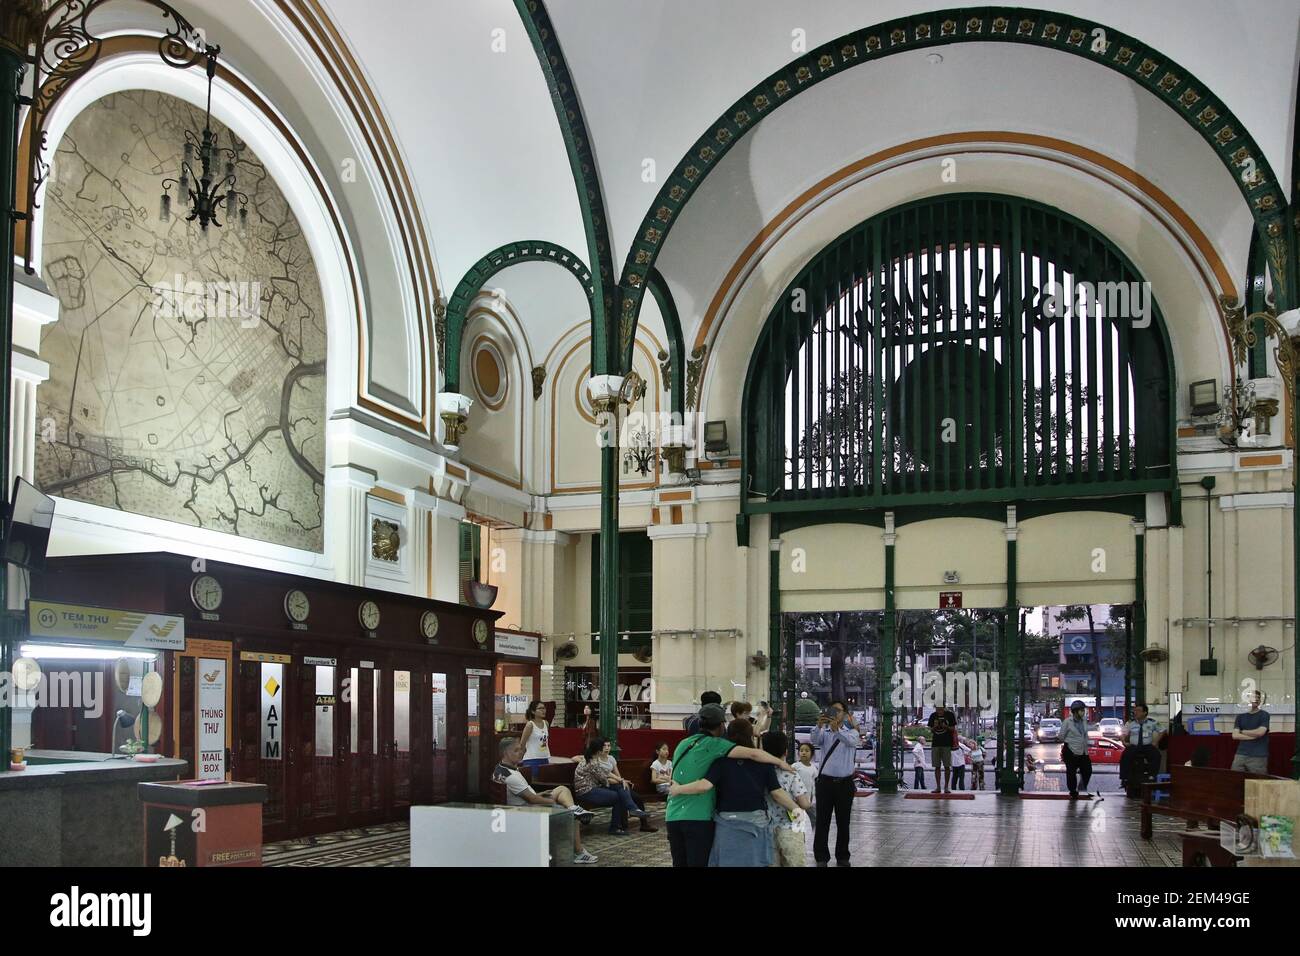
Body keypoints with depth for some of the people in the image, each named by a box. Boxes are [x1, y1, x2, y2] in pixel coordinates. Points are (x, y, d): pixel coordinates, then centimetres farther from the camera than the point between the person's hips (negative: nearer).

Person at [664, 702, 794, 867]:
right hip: (698, 817, -6)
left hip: (673, 816, 6)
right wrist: (780, 763, 0)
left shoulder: (683, 744, 13)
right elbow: (753, 754, -12)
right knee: (699, 862, -2)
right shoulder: (712, 744, -8)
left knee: (680, 863, 11)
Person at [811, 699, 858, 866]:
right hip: (825, 781, 0)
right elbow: (815, 741, -16)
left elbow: (852, 741, -21)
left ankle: (842, 857, 19)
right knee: (822, 821, 0)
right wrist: (819, 725, -36)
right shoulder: (824, 732, 6)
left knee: (843, 822, 8)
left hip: (845, 782, 0)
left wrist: (836, 730, -39)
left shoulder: (850, 731, 4)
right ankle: (821, 857, 6)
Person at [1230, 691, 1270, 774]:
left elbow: (1260, 732, -11)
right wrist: (1253, 736, -7)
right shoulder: (1240, 717, 13)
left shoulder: (1264, 715, 4)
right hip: (1241, 755, 3)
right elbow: (1235, 735, 2)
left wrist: (1243, 732, 2)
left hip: (1258, 757, -3)